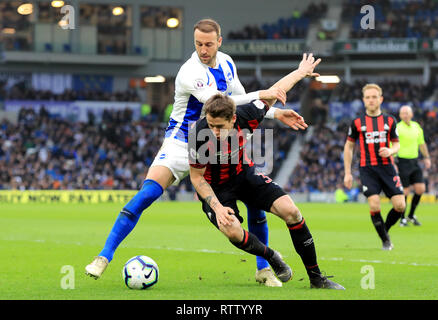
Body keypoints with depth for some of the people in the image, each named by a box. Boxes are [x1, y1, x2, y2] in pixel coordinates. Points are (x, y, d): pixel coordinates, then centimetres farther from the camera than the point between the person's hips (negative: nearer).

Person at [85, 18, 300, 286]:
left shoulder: (226, 63, 3)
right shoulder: (190, 73, -22)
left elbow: (241, 101, 16)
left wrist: (275, 113, 8)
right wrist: (261, 95, -28)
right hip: (181, 144, -6)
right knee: (147, 193, -27)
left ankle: (264, 269, 11)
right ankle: (104, 257, -21)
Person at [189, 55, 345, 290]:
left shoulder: (245, 117, -24)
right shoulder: (200, 135, -32)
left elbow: (275, 91, -5)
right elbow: (196, 177, -18)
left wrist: (301, 72, 9)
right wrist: (217, 207, -28)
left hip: (245, 174, 3)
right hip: (215, 187, -3)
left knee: (290, 210, -12)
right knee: (233, 232, -29)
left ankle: (316, 278, 0)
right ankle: (272, 257, 4)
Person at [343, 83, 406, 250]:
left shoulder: (390, 121, 8)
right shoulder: (357, 123, 4)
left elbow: (396, 144, 15)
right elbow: (349, 146, 12)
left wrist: (390, 151, -10)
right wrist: (347, 173, 8)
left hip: (387, 166, 2)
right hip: (367, 168, -2)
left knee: (400, 205, -8)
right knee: (374, 205, -17)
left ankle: (385, 229, 20)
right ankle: (385, 240, 1)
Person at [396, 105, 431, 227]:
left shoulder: (416, 126, 10)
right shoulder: (397, 128, -9)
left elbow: (422, 143, 23)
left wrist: (427, 157, 19)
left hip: (414, 162, 5)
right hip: (402, 162, -5)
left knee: (421, 189, -2)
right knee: (405, 191, -4)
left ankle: (411, 215, 15)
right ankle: (403, 219, 12)